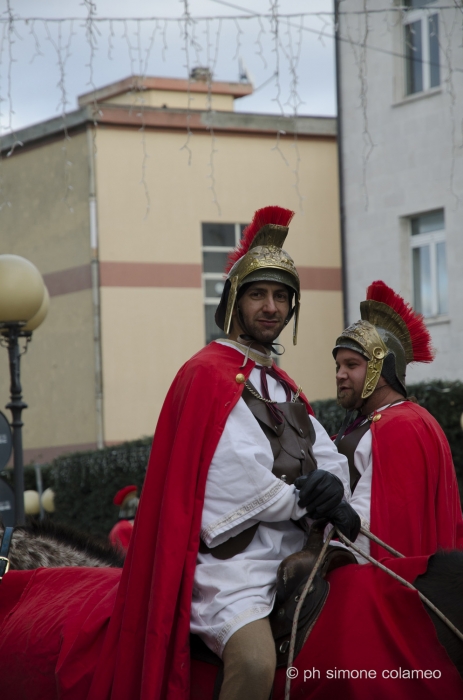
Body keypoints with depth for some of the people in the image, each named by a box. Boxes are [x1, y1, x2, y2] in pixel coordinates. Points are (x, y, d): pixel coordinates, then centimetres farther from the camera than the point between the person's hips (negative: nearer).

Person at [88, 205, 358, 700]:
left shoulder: (281, 385, 22)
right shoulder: (209, 373, -5)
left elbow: (328, 458, 14)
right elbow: (243, 475, -14)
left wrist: (331, 485, -10)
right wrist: (308, 502, -5)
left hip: (290, 556, 9)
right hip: (233, 562, -9)